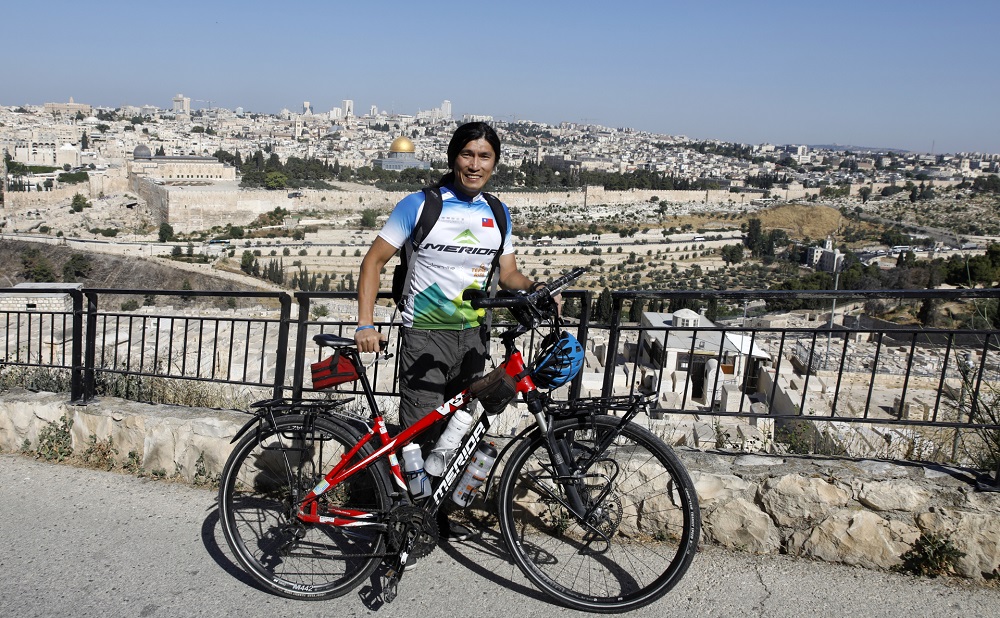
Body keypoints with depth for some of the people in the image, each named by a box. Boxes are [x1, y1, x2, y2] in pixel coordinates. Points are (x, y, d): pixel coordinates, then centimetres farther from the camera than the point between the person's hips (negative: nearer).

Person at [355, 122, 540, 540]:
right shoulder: (419, 205, -6)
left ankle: (440, 511, 30)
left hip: (473, 336, 5)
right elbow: (374, 260, -5)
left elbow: (508, 274, 11)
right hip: (425, 336, -4)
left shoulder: (497, 215, 9)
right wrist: (366, 324, -15)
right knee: (420, 437, -7)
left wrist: (535, 289, -12)